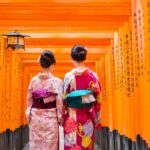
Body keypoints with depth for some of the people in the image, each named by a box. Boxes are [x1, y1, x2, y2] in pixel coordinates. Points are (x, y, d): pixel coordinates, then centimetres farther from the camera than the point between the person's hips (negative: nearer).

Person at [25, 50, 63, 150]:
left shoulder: (34, 80, 0)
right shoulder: (56, 81, -10)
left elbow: (29, 100, 4)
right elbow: (60, 102, -8)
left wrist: (29, 117, 13)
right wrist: (60, 119, 2)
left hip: (35, 118, 3)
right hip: (50, 118, -3)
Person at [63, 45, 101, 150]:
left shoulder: (69, 76, -10)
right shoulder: (93, 75, -4)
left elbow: (64, 99, -6)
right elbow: (97, 99, 0)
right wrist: (97, 119, 8)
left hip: (72, 117, -2)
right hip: (88, 117, 2)